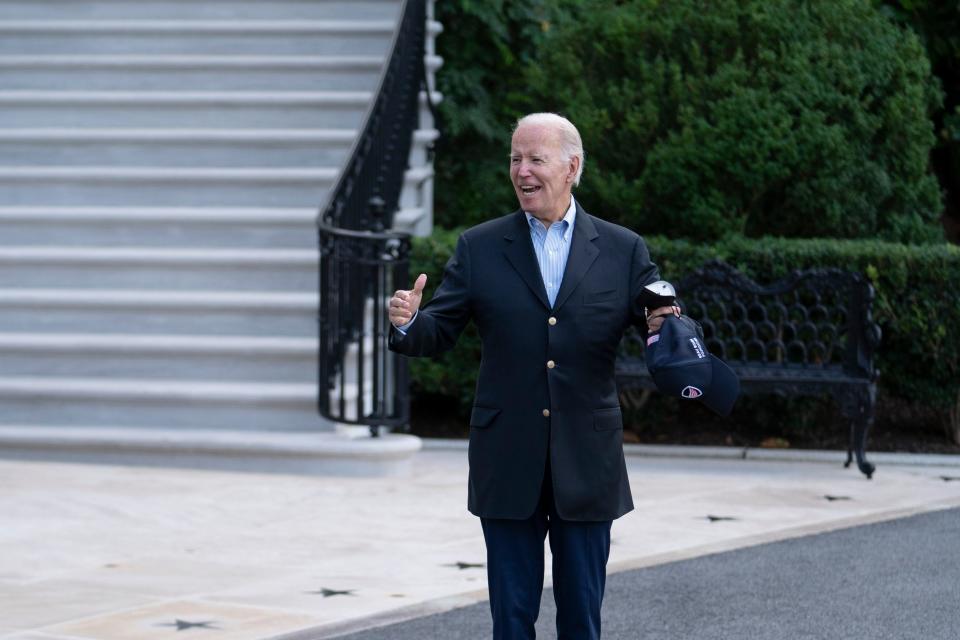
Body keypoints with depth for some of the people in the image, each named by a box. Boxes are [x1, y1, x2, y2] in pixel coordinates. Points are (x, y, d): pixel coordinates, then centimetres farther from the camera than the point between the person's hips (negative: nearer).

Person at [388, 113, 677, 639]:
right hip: (508, 467, 0)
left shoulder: (623, 251, 4)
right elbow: (437, 334, 1)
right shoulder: (479, 248, 4)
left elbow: (658, 328, 4)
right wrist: (408, 323, -21)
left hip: (586, 467, 0)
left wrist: (661, 331, -19)